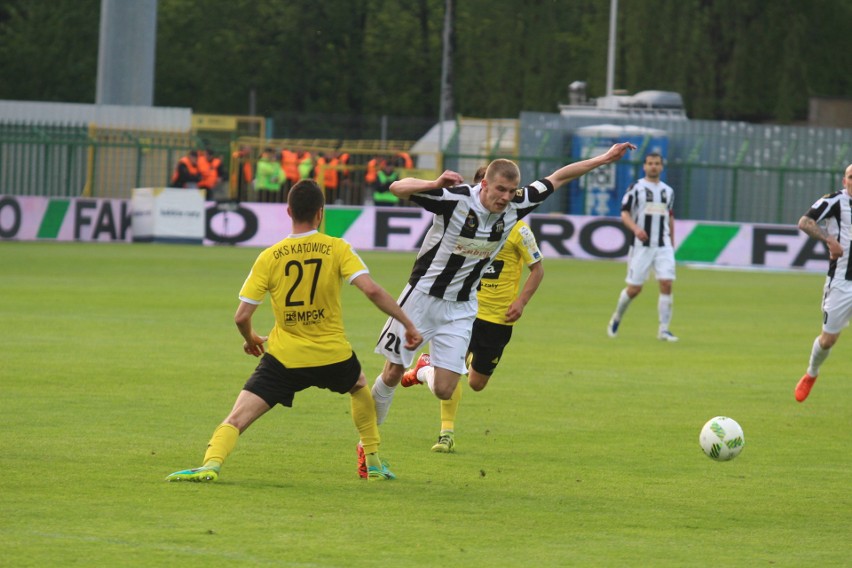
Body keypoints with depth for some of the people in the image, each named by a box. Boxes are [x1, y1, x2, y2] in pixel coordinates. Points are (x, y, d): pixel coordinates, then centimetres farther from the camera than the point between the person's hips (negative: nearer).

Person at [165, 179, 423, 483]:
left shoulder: (269, 257, -4)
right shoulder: (337, 249, -6)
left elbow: (241, 316, -3)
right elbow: (372, 290, -16)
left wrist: (250, 338, 19)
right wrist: (408, 324, -7)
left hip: (284, 358, -1)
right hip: (333, 355, 1)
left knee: (236, 419, -4)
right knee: (360, 387, 34)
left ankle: (211, 464, -30)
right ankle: (374, 463, 35)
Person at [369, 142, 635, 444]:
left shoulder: (515, 207, -6)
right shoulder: (455, 198, -20)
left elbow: (557, 177, 5)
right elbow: (398, 188, -24)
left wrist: (605, 158, 7)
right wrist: (435, 183, -42)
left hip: (461, 308, 4)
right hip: (423, 297, -4)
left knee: (444, 390, -5)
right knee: (392, 374, 2)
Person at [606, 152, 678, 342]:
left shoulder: (668, 191, 13)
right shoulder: (635, 188, -1)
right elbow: (625, 214, -6)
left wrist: (672, 243, 20)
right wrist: (636, 228, -25)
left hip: (663, 246, 3)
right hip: (641, 245, -3)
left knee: (666, 284, -11)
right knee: (634, 288, -1)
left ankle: (664, 329, -7)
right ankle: (616, 318, 25)